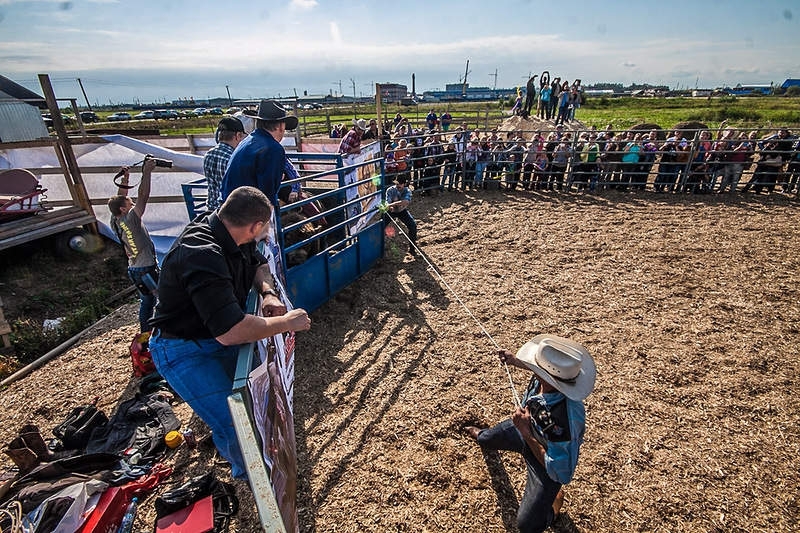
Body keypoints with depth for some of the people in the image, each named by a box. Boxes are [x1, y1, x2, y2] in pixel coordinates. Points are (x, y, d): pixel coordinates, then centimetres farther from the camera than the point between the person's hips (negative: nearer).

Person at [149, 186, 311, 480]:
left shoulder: (228, 233, -8)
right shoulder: (202, 254, -35)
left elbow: (259, 264, 10)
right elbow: (230, 331, -41)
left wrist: (268, 293, -11)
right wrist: (286, 322, -28)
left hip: (220, 333, 9)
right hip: (185, 352, -8)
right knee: (234, 426, -15)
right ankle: (248, 473, 17)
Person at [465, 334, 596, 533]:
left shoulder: (565, 420, -49)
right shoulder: (545, 378, -31)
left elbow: (559, 473, -33)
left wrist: (526, 434, -38)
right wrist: (516, 361, 0)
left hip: (550, 459, -5)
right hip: (528, 428, 6)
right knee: (488, 438, 30)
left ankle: (554, 499, 35)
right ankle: (481, 435, 67)